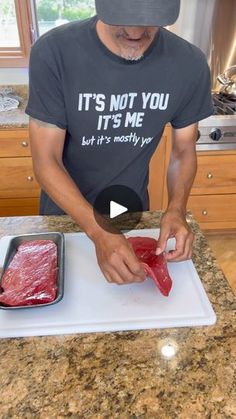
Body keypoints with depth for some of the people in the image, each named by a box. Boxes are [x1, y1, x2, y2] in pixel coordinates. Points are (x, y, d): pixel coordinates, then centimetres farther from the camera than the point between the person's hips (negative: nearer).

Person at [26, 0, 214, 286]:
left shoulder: (190, 64, -18)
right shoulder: (53, 53, -26)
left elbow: (184, 150, -5)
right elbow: (46, 161, -23)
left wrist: (176, 209, -23)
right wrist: (98, 232, -35)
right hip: (66, 211, 0)